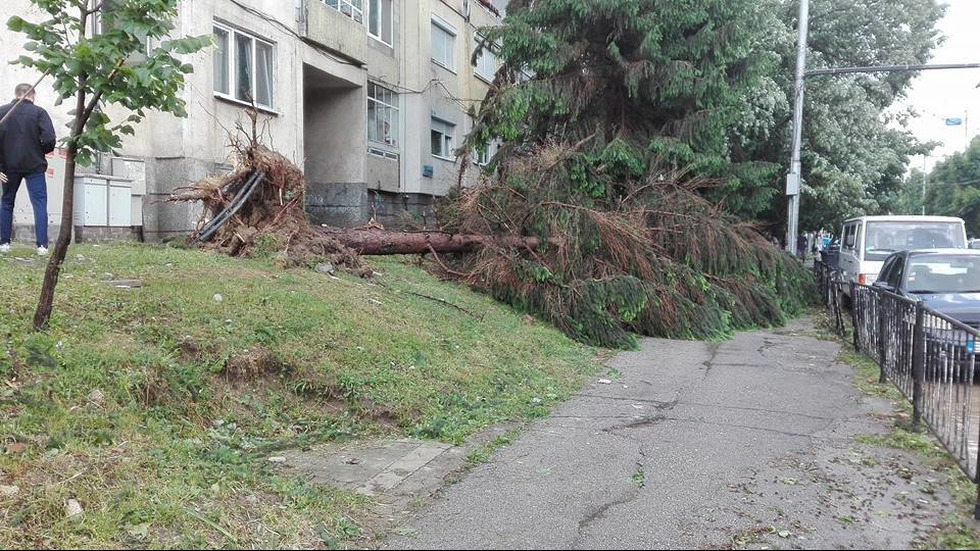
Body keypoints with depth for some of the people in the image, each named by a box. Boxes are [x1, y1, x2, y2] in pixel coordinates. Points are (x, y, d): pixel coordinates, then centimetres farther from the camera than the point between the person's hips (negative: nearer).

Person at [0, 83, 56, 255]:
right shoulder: (39, 112, -5)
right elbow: (49, 140, -13)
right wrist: (41, 151, 7)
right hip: (34, 165, -2)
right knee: (40, 204, 0)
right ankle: (42, 245, -8)